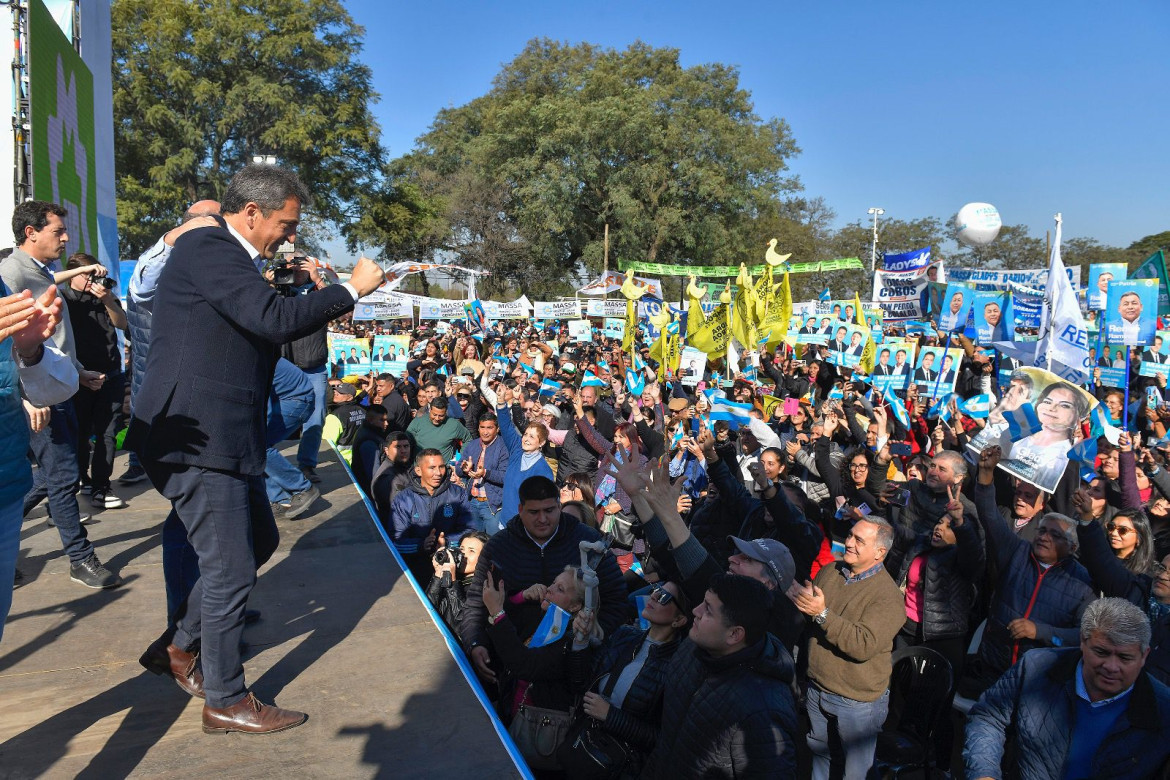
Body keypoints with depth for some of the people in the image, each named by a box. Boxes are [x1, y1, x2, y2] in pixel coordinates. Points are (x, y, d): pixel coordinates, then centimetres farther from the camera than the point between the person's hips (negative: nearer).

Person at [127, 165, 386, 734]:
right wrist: (351, 289, -17)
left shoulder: (232, 258, 16)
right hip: (195, 438, -11)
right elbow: (274, 320, -27)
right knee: (231, 568, -1)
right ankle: (227, 702, 17)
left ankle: (179, 647, 35)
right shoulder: (206, 248, -16)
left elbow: (261, 331, 20)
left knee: (259, 540, 21)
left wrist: (310, 296, 11)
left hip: (224, 438, 11)